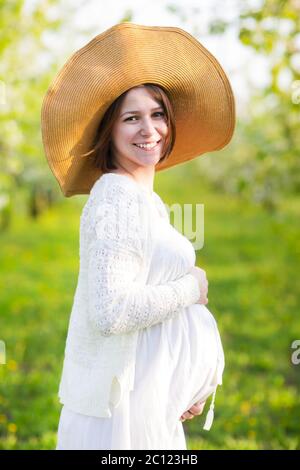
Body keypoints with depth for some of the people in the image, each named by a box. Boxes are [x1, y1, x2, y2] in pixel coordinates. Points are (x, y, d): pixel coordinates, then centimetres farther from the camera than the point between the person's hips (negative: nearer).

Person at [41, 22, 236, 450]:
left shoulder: (148, 201, 12)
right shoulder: (116, 195, -17)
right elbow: (111, 311, -27)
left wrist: (189, 387, 13)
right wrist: (192, 287, -13)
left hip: (155, 394, 9)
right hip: (123, 398, -9)